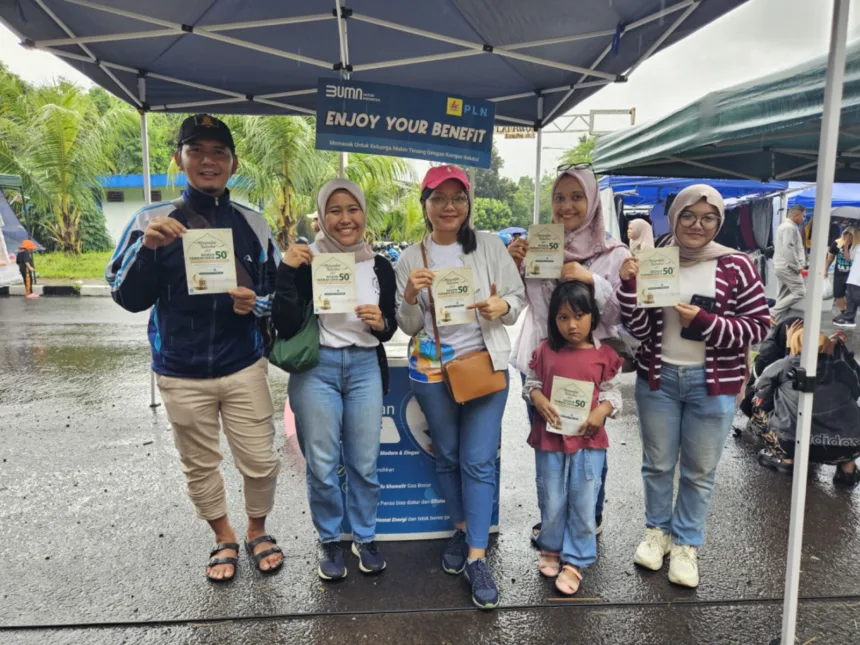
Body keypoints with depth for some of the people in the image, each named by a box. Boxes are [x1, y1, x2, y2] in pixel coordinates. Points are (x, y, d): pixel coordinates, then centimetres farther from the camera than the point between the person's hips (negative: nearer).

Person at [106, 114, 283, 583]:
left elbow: (279, 294, 7)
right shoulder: (151, 221, -3)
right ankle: (224, 540, 39)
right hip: (181, 374, 0)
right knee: (200, 466, 15)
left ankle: (258, 531, 35)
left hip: (244, 369, 0)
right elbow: (128, 298, -4)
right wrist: (146, 247, -20)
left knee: (260, 461, 6)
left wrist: (256, 304, -15)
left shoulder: (253, 225, 1)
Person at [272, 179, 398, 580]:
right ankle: (329, 541, 30)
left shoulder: (380, 267, 4)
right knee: (321, 465, 7)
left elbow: (389, 328, 12)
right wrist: (286, 272, -21)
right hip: (316, 369, -2)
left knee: (365, 462, 10)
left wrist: (380, 323, -11)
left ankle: (365, 537, 31)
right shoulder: (306, 262, -5)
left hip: (366, 368, 2)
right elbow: (285, 327, -12)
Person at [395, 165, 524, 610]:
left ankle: (477, 558, 9)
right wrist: (410, 297, -19)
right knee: (447, 456, 15)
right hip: (432, 369, 2)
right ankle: (461, 529, 37)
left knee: (479, 461, -2)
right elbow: (409, 327, 1)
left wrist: (502, 306, -21)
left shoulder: (490, 245, -2)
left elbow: (519, 299, 1)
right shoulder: (411, 258, 1)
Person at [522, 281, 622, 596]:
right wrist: (539, 400, -15)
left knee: (583, 504, 9)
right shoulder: (545, 351, -3)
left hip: (588, 441, 0)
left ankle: (574, 562, 26)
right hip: (549, 439, 1)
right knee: (552, 502, 14)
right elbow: (530, 383, 5)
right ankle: (551, 548, 38)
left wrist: (602, 411, -17)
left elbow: (613, 393, 2)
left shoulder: (604, 356, -5)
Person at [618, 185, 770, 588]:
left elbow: (759, 326, -6)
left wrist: (705, 322, -20)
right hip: (658, 378, 2)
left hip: (713, 383, -1)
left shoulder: (736, 266, -7)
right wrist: (630, 285, -20)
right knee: (657, 462, 15)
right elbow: (639, 329, -5)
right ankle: (657, 530, 37)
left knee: (700, 469, 12)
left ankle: (686, 543, 31)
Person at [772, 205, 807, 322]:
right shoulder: (790, 227, -14)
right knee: (800, 292, -9)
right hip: (787, 266, -11)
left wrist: (800, 264, 14)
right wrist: (797, 266, -16)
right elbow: (788, 249, -23)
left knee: (784, 295, 10)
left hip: (782, 266, 11)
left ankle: (778, 321, 10)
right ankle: (773, 312, -10)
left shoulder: (784, 226, 20)